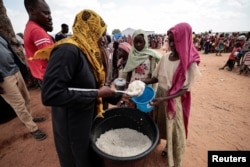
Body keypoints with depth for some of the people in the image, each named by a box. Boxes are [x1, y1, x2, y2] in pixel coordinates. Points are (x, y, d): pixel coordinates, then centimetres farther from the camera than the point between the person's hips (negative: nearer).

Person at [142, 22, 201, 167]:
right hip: (160, 97, 5)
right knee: (161, 125, 22)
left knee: (174, 130, 13)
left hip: (175, 101, -5)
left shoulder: (190, 62, -16)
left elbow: (184, 89, -16)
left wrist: (164, 99, -27)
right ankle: (168, 146, 53)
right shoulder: (165, 57, -2)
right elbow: (156, 77, 5)